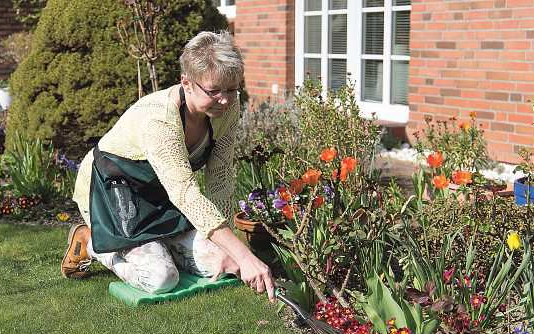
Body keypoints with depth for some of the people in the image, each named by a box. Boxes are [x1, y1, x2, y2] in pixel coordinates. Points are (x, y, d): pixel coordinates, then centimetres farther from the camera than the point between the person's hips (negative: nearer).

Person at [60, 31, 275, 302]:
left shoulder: (227, 106, -15)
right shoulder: (157, 117, -37)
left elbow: (220, 178, -8)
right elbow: (186, 194, -43)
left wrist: (226, 249, -13)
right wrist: (244, 256, -48)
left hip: (158, 193, 7)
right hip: (108, 188, -6)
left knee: (215, 263, -8)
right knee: (161, 278, -23)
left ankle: (152, 245, 17)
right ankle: (90, 242, 4)